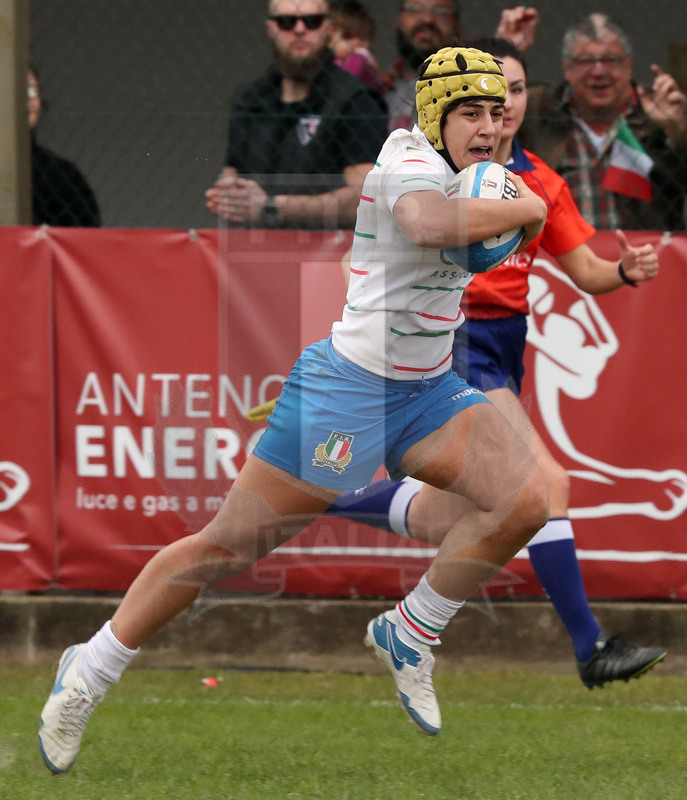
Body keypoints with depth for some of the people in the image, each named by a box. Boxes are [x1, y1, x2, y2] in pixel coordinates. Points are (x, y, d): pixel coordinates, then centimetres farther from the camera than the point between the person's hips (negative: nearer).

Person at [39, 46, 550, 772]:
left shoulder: (444, 161, 9)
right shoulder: (412, 163, -17)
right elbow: (428, 223, -43)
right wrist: (522, 208, -28)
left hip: (426, 390, 9)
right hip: (348, 388, -8)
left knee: (523, 504, -12)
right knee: (226, 548, -4)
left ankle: (410, 635, 8)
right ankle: (90, 670, 12)